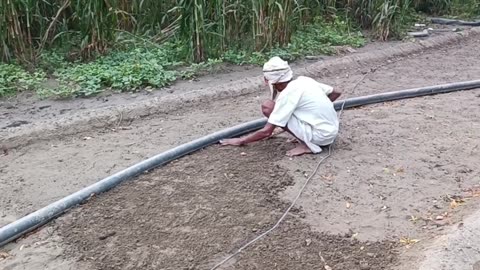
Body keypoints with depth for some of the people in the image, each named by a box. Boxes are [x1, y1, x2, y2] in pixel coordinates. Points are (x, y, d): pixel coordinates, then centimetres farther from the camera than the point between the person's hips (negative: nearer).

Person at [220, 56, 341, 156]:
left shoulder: (287, 94, -15)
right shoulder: (304, 80, 5)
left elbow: (267, 131, -15)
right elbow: (335, 93, 17)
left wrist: (240, 141, -2)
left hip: (321, 135, -8)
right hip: (332, 130, 8)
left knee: (267, 106, -11)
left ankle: (306, 145, -8)